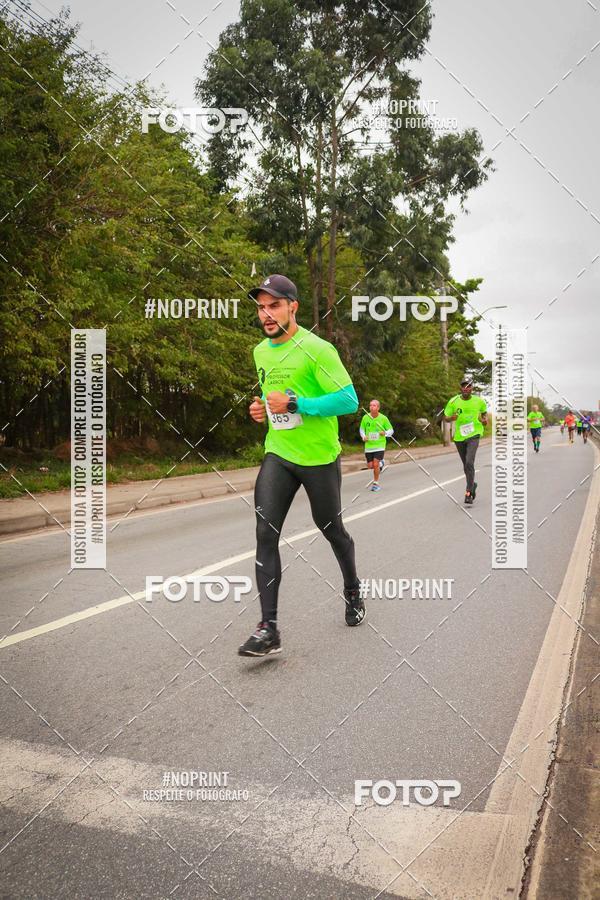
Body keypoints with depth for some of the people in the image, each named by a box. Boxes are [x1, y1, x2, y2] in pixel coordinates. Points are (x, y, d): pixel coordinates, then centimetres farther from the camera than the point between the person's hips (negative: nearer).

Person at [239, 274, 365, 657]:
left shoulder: (317, 349, -15)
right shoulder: (261, 352, 8)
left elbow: (349, 400, -19)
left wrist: (295, 404, -25)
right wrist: (261, 406, 3)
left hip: (319, 457, -5)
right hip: (277, 455, 5)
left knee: (331, 528, 13)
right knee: (266, 533, -10)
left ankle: (353, 592, 42)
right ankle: (269, 628, -7)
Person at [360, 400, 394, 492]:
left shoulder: (383, 418, -9)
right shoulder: (365, 417, -5)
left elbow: (391, 430, 2)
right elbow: (362, 429, 11)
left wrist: (385, 433, -20)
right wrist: (363, 437, -8)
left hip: (380, 445, -3)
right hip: (369, 445, 3)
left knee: (375, 464, -14)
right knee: (370, 466, 6)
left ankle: (376, 483, 5)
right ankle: (381, 463, 41)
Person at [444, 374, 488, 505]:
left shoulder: (479, 401, -3)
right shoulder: (453, 401, -4)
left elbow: (484, 411, 18)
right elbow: (446, 417, 2)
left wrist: (485, 419, -2)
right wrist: (451, 418, -20)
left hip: (474, 435, -2)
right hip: (459, 437, 3)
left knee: (469, 462, -21)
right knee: (466, 466, 14)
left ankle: (469, 493, -15)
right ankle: (472, 484, 43)